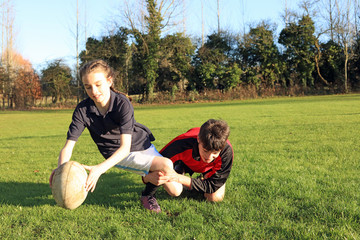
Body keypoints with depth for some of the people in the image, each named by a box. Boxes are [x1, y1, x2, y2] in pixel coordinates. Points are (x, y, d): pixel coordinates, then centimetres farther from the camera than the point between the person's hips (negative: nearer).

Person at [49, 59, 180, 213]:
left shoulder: (122, 103, -27)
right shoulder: (82, 110, -20)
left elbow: (125, 147, -35)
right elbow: (68, 146, -22)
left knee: (176, 191, -5)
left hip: (141, 144, 1)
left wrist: (100, 169, -50)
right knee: (166, 165, -26)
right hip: (117, 156, -1)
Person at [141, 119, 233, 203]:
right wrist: (148, 177, -55)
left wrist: (181, 179, -44)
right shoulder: (182, 144, -44)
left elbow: (213, 185, -33)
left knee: (216, 198, -18)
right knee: (174, 191, -22)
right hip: (184, 161, 0)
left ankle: (203, 179, 14)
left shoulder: (227, 151, -42)